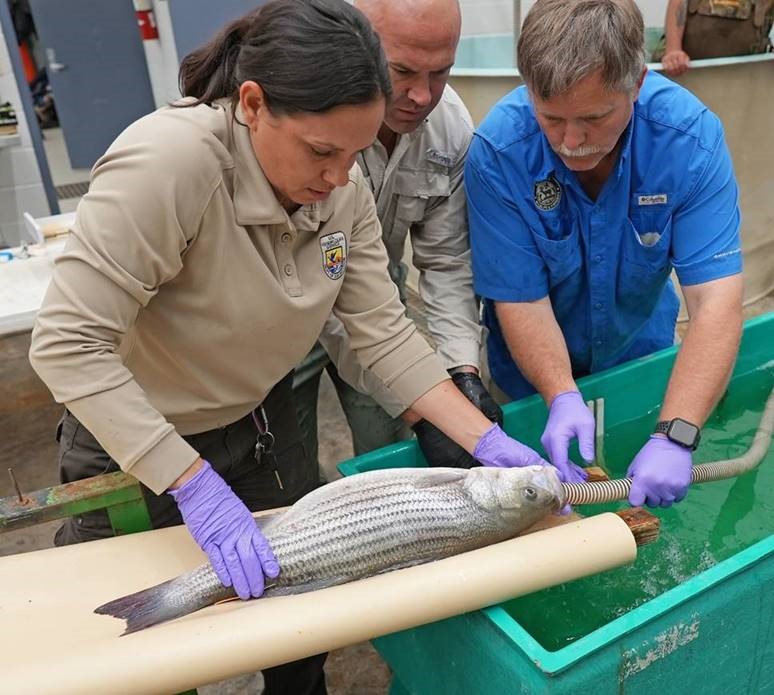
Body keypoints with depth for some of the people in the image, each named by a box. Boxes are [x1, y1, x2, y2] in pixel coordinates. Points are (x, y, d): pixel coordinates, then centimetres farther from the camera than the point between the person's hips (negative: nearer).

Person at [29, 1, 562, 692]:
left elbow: (383, 330, -12)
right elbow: (67, 344, -30)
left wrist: (487, 441, -19)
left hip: (263, 425, 5)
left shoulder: (344, 184, -13)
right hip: (136, 441, -5)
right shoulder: (166, 162, -32)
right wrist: (193, 483, -32)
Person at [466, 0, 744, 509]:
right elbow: (520, 300, -25)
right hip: (534, 368, -1)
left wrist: (675, 436, -42)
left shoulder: (692, 137, -27)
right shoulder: (498, 151, -29)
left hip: (639, 350, 1)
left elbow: (717, 299, -32)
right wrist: (563, 398, -40)